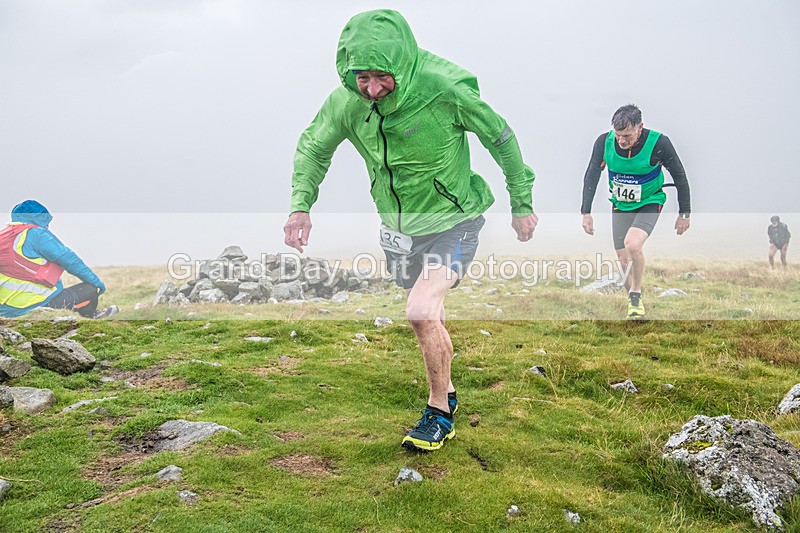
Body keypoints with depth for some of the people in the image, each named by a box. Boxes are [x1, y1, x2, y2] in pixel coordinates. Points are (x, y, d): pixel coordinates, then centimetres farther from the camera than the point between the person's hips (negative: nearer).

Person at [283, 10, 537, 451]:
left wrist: (522, 203, -2)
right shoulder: (345, 101, -15)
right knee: (428, 317, 17)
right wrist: (300, 205, -11)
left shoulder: (445, 90, -26)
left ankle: (439, 413, 2)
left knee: (421, 311, -22)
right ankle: (446, 394, 42)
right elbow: (312, 147, 4)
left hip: (453, 222, -5)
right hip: (398, 227, 5)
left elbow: (502, 139, -10)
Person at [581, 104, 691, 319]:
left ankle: (636, 294, -7)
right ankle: (633, 301, 27)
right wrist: (586, 211, -15)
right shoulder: (604, 141, -17)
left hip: (649, 204, -3)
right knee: (624, 260, 4)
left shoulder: (659, 143, -22)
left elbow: (679, 176, -10)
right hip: (620, 205, 3)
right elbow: (591, 175, -9)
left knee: (632, 244, -28)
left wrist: (684, 213, -5)